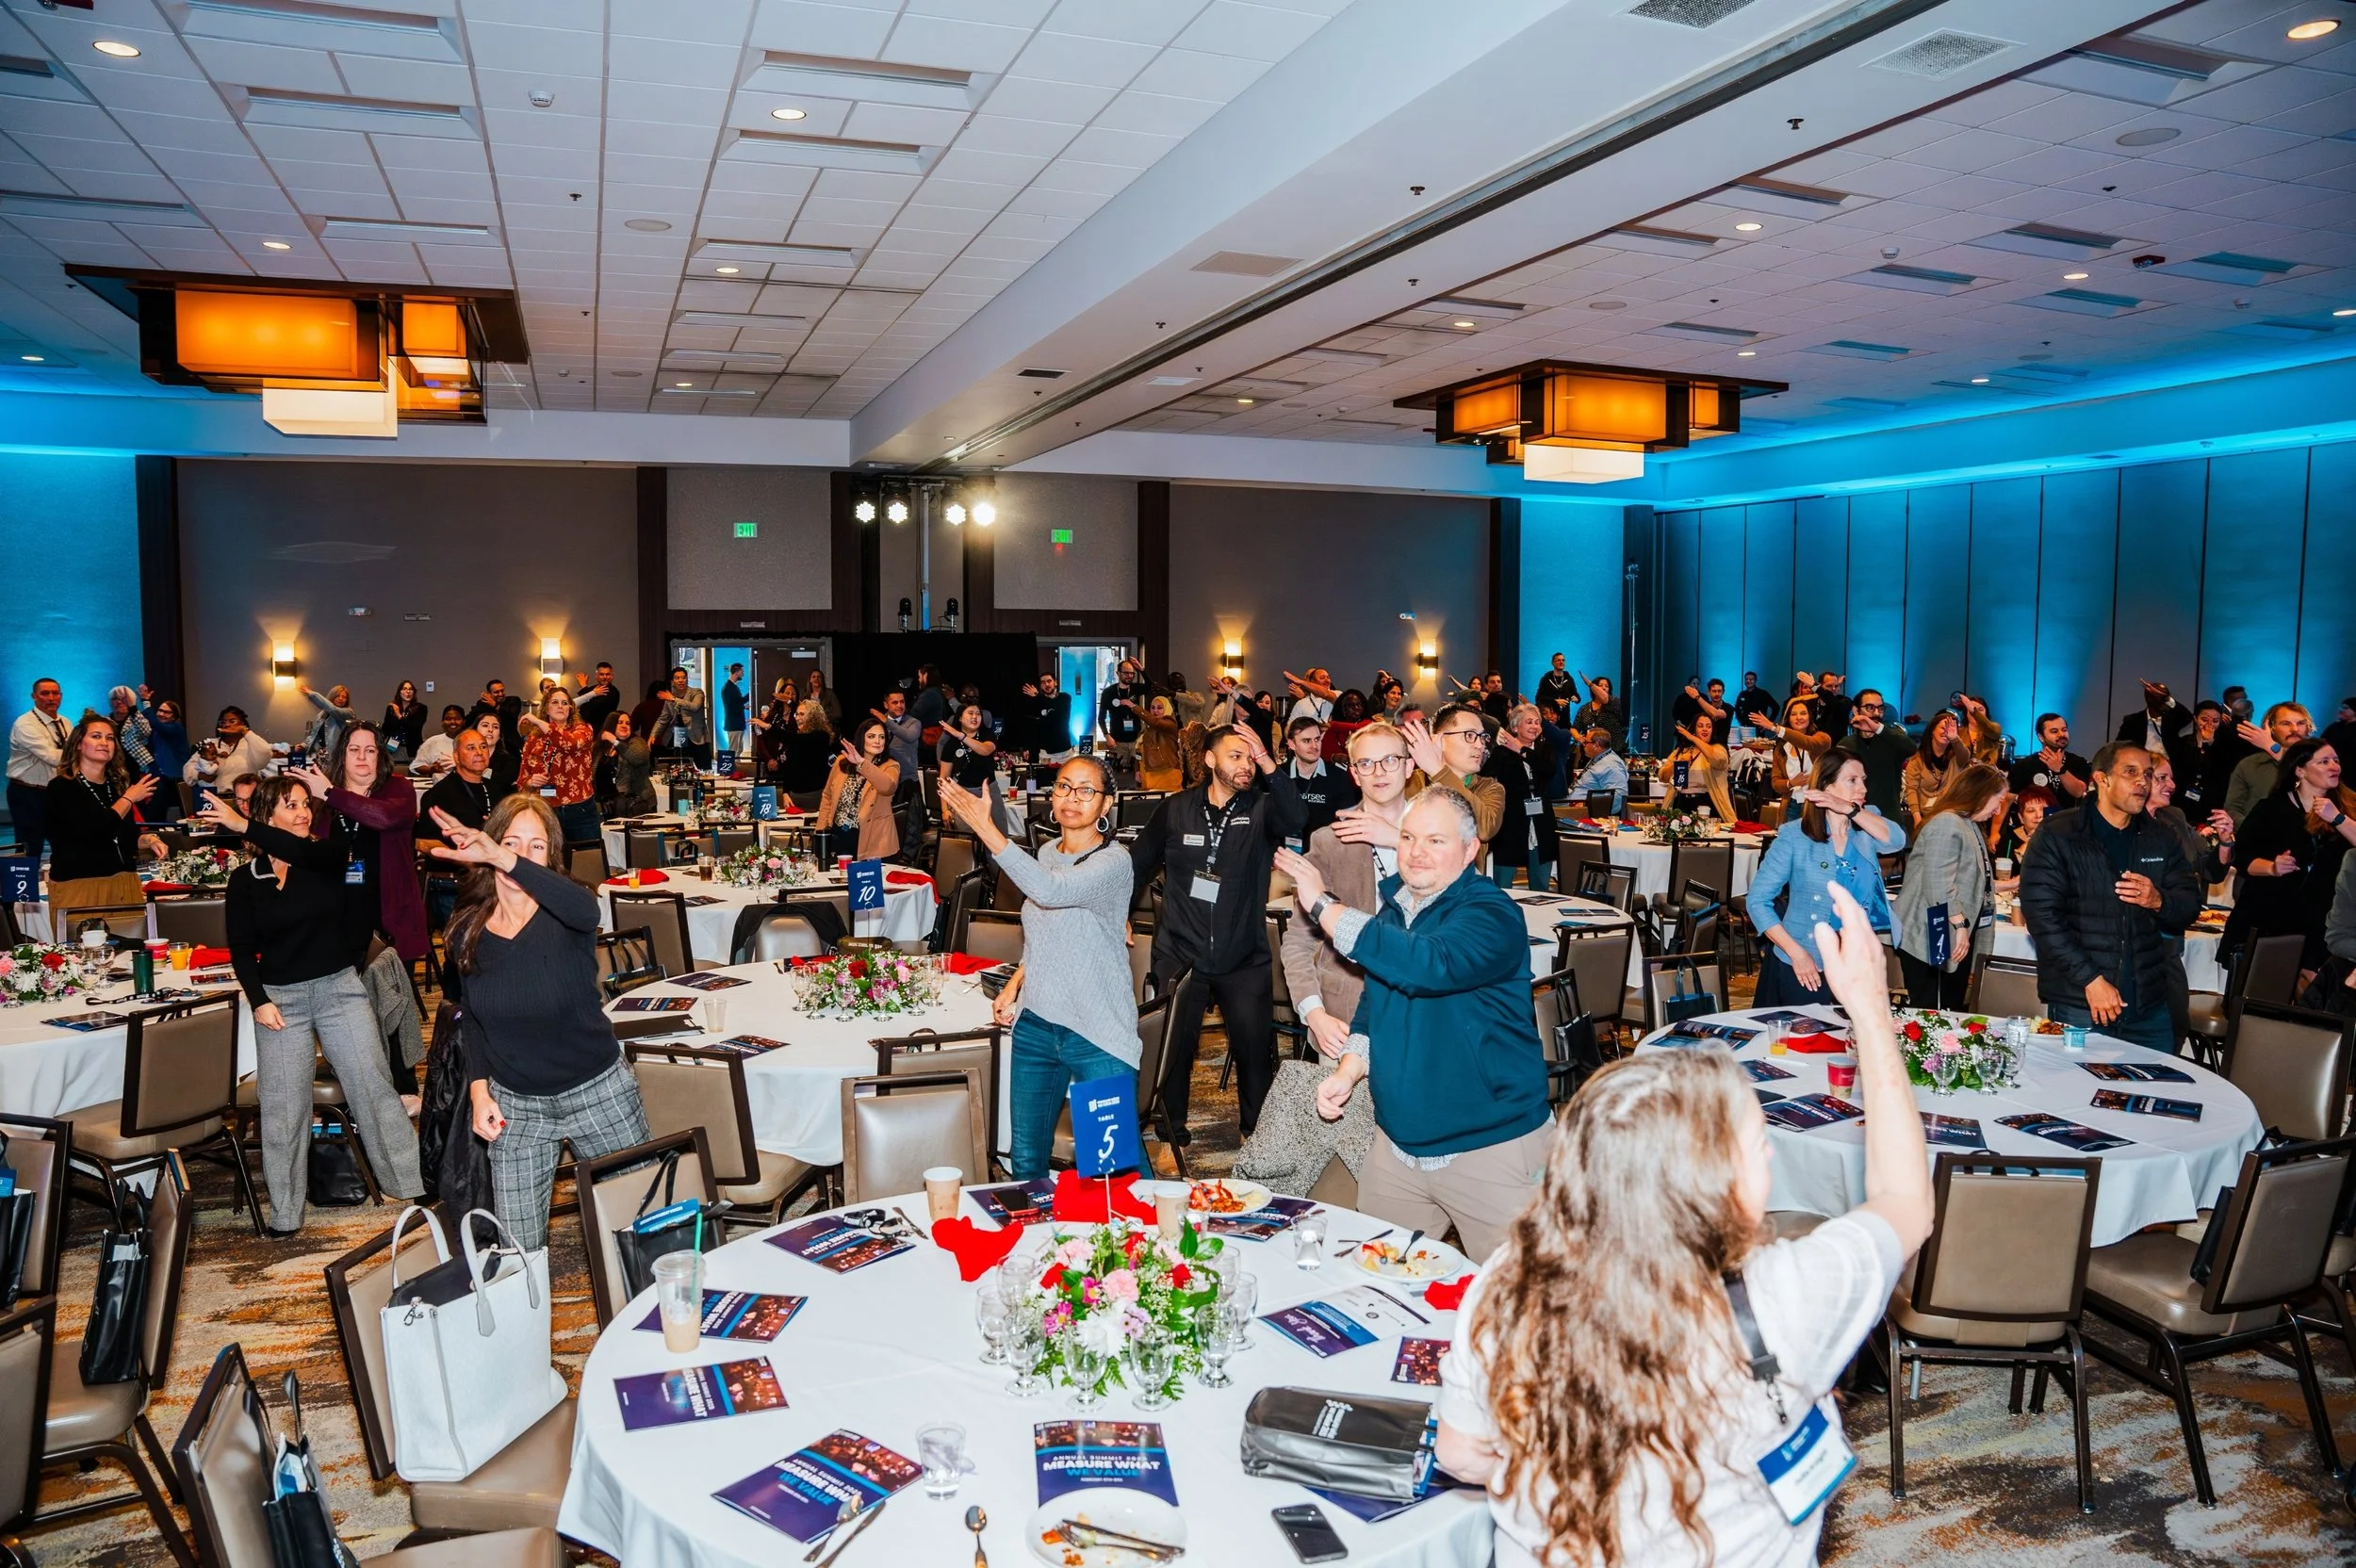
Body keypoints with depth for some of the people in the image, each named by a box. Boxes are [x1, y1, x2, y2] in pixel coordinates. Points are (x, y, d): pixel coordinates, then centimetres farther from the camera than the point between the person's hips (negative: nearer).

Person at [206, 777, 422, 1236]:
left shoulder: (326, 858, 0)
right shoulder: (245, 880, 3)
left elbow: (301, 850, -25)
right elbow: (241, 948, 2)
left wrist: (242, 825, -32)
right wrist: (259, 1000, -9)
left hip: (339, 988, -1)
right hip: (279, 997, 1)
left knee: (373, 1086, -1)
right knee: (283, 1106, 3)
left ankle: (413, 1184, 8)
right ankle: (285, 1213, 15)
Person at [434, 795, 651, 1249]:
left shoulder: (562, 915, -14)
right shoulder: (468, 929, -2)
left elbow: (586, 909, -41)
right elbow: (473, 1018, 13)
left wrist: (502, 859, -49)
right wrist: (479, 1088, 0)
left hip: (598, 1091, -3)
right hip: (514, 1103, 3)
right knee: (520, 1250, 4)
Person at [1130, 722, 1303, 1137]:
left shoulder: (1261, 809, -3)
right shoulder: (1175, 809, 0)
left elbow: (1293, 820, -26)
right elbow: (1138, 864, 10)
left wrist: (1268, 763, -35)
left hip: (1243, 958, 0)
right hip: (1179, 952, 1)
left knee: (1257, 1050, 6)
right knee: (1173, 1048, 11)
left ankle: (1259, 1132, 27)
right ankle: (1170, 1128, 31)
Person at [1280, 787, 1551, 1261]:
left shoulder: (1492, 915, -16)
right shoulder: (1394, 910, 8)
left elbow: (1427, 965, -35)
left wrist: (1323, 906, -27)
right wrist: (1348, 1071, -2)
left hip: (1491, 1149, -7)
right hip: (1397, 1146, 7)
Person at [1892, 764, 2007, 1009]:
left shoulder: (1969, 825, 19)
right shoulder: (1947, 823, -15)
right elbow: (1938, 884, -24)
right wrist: (1960, 924, -23)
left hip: (1958, 939, 11)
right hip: (1932, 940, -11)